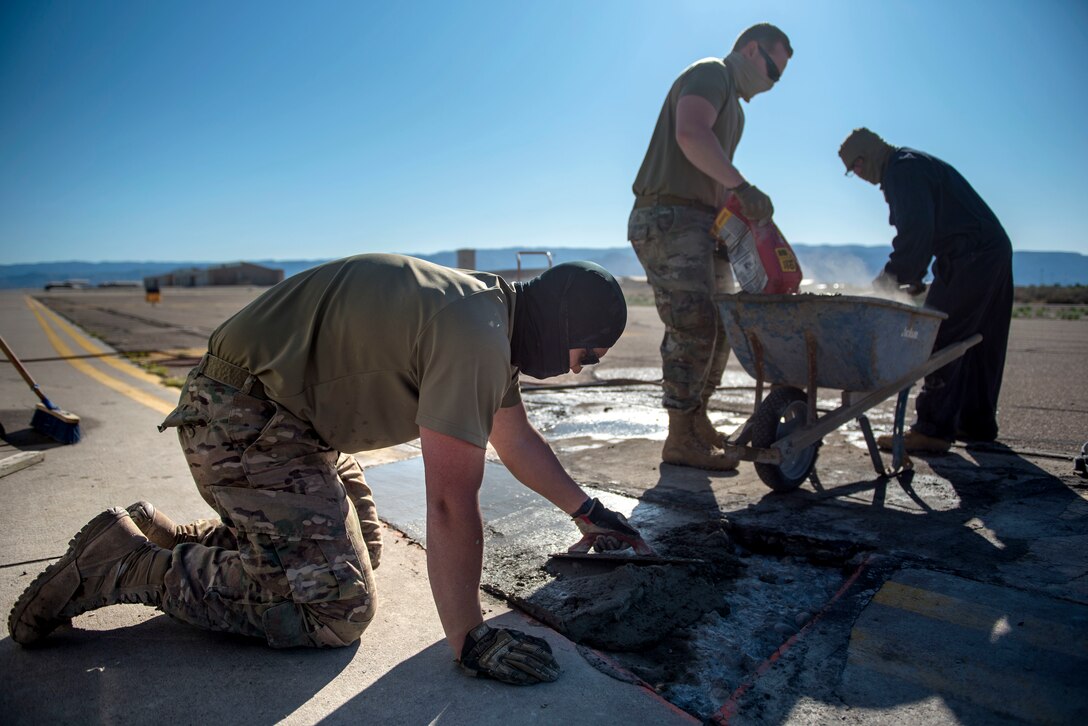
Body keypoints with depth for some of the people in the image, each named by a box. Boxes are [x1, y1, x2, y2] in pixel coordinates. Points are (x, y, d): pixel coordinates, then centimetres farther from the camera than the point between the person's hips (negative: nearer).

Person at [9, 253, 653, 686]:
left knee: (362, 549, 18)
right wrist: (469, 639, -18)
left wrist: (587, 510, 20)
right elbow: (451, 501, -27)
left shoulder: (491, 312, 6)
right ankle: (126, 565, 3)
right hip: (243, 423, -10)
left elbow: (516, 438, 17)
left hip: (292, 413, 10)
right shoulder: (474, 334, -27)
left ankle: (166, 535, 25)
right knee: (339, 606, -8)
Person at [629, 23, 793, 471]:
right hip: (669, 217, -10)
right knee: (693, 325, -16)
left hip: (704, 224, 10)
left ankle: (697, 420, 20)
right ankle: (680, 441, -10)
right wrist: (743, 187, -26)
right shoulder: (710, 73, -1)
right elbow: (690, 134, -24)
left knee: (719, 326, 10)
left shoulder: (734, 105, 28)